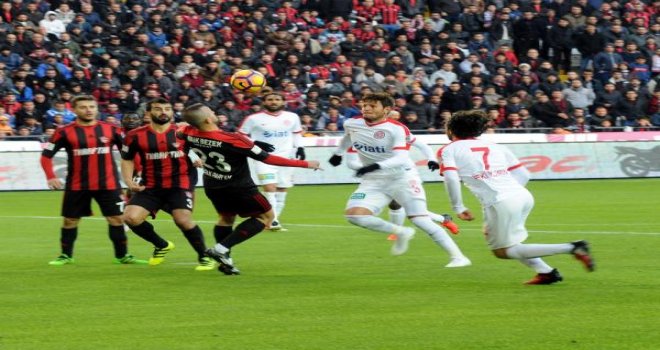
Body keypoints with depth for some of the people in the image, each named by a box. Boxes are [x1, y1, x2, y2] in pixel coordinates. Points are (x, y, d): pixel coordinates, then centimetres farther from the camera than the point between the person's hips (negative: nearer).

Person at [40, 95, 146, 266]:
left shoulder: (110, 129, 1)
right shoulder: (65, 132, -4)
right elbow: (46, 155, 2)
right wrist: (51, 177, -11)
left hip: (108, 184, 1)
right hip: (76, 186, -1)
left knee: (116, 219, -1)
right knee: (70, 220, 6)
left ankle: (122, 256, 10)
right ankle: (66, 256, 21)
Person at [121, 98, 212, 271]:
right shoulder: (136, 136, -3)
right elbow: (127, 159, 11)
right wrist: (129, 181, -2)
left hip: (180, 185, -2)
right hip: (150, 186, 2)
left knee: (183, 220, -21)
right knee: (131, 217, -13)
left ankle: (204, 257, 2)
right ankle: (162, 245, 14)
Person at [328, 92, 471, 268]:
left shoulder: (397, 129, -18)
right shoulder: (352, 124, 0)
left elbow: (401, 159, -30)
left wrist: (377, 166, -44)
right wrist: (338, 153, 36)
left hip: (403, 177, -5)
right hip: (373, 181, 5)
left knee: (420, 219, -14)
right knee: (354, 215, -17)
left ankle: (458, 256, -5)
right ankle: (401, 233, 4)